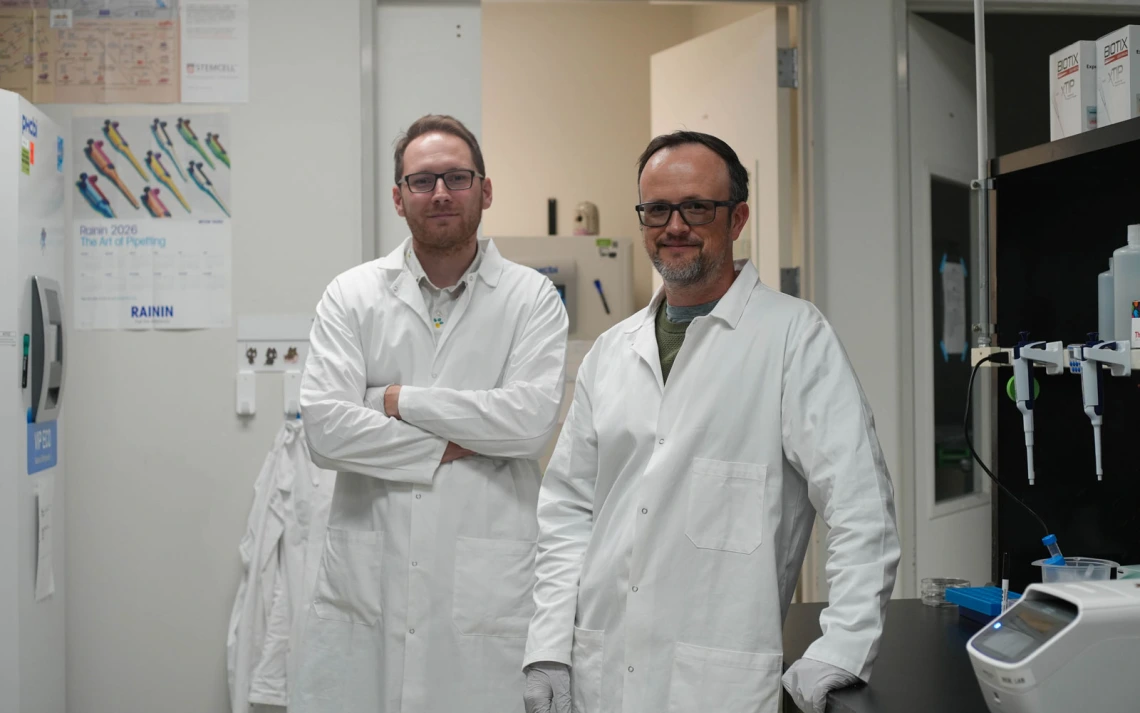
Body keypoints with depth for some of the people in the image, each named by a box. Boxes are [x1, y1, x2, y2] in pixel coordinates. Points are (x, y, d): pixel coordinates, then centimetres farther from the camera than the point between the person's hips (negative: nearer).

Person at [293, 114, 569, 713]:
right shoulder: (351, 297, 7)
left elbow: (533, 420, -12)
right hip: (365, 580, 2)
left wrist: (404, 400, -6)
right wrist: (451, 446, -8)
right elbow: (324, 428, -5)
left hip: (486, 588, -1)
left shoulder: (532, 298, 3)